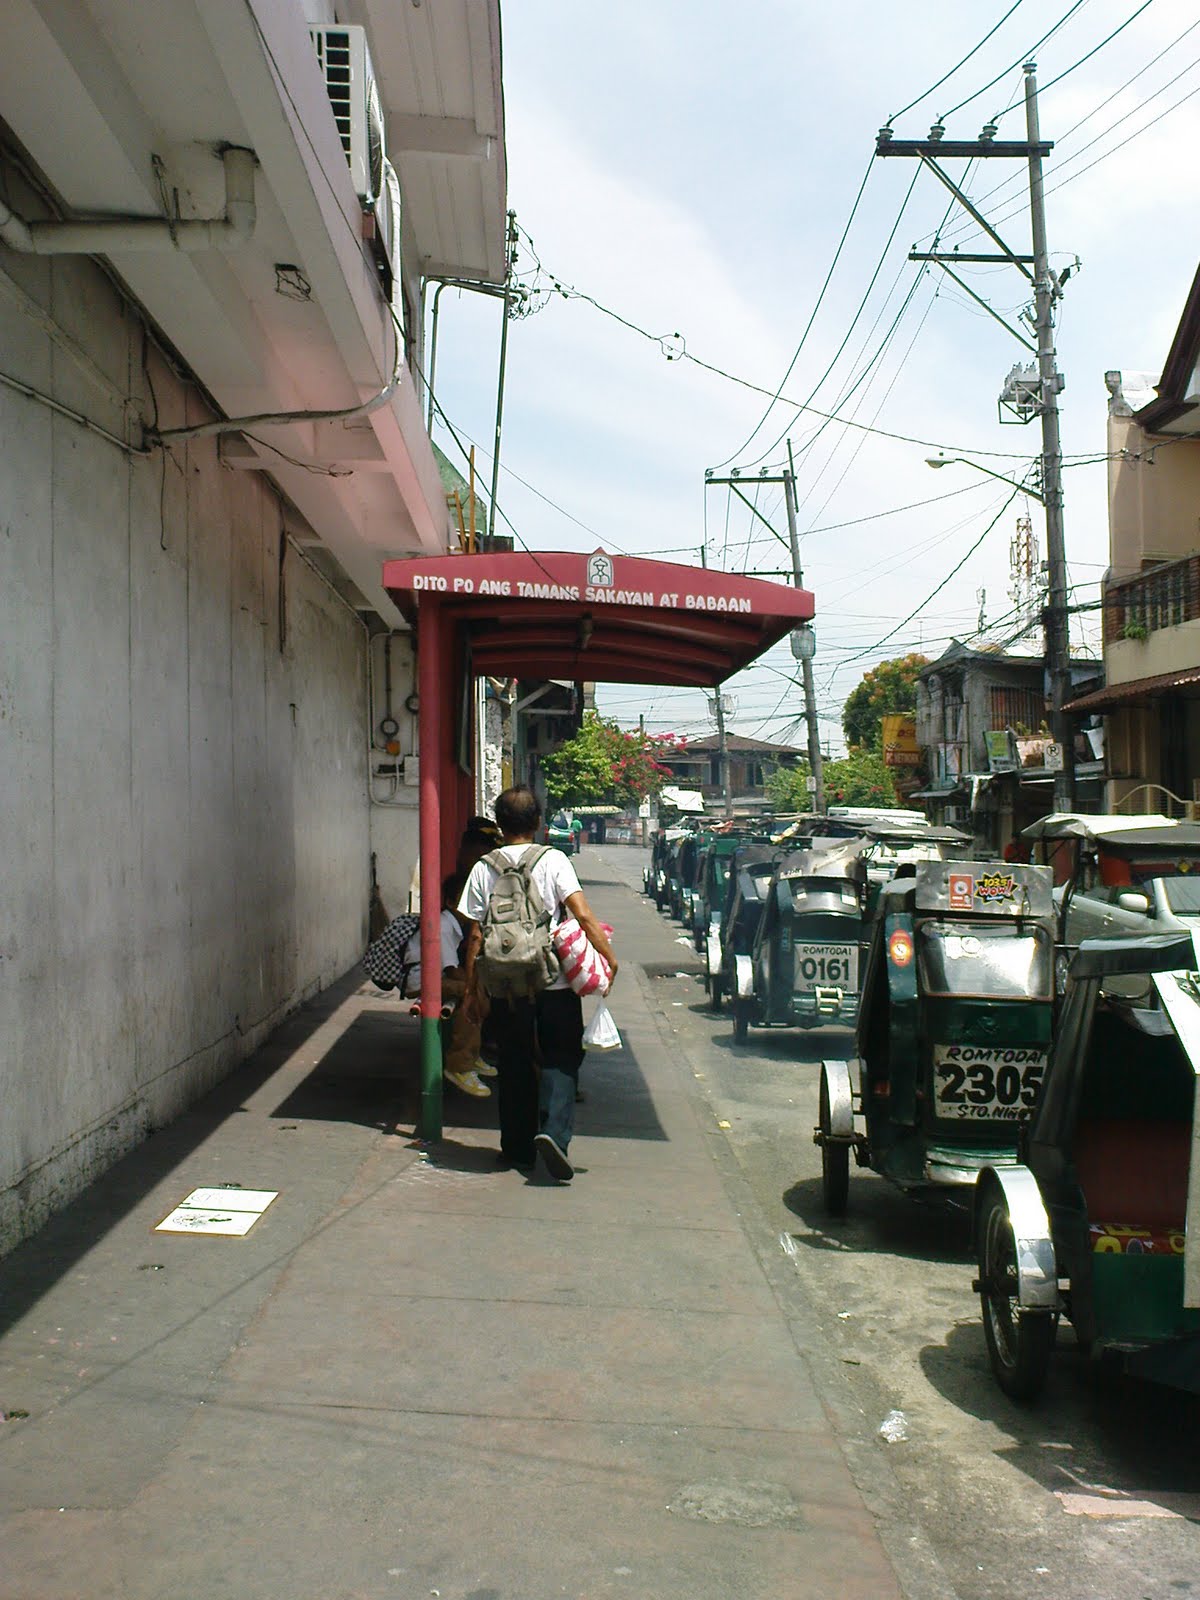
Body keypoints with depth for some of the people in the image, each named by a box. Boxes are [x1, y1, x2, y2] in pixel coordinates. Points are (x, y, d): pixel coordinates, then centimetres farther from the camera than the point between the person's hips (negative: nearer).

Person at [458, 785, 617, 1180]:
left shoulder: (484, 868, 1)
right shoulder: (553, 860, -4)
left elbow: (475, 934, 1)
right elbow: (583, 914, -15)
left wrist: (472, 986, 9)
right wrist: (609, 956, -8)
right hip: (554, 980, -2)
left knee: (515, 1066, 13)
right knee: (562, 1058, 8)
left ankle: (518, 1149, 18)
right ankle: (553, 1131, -14)